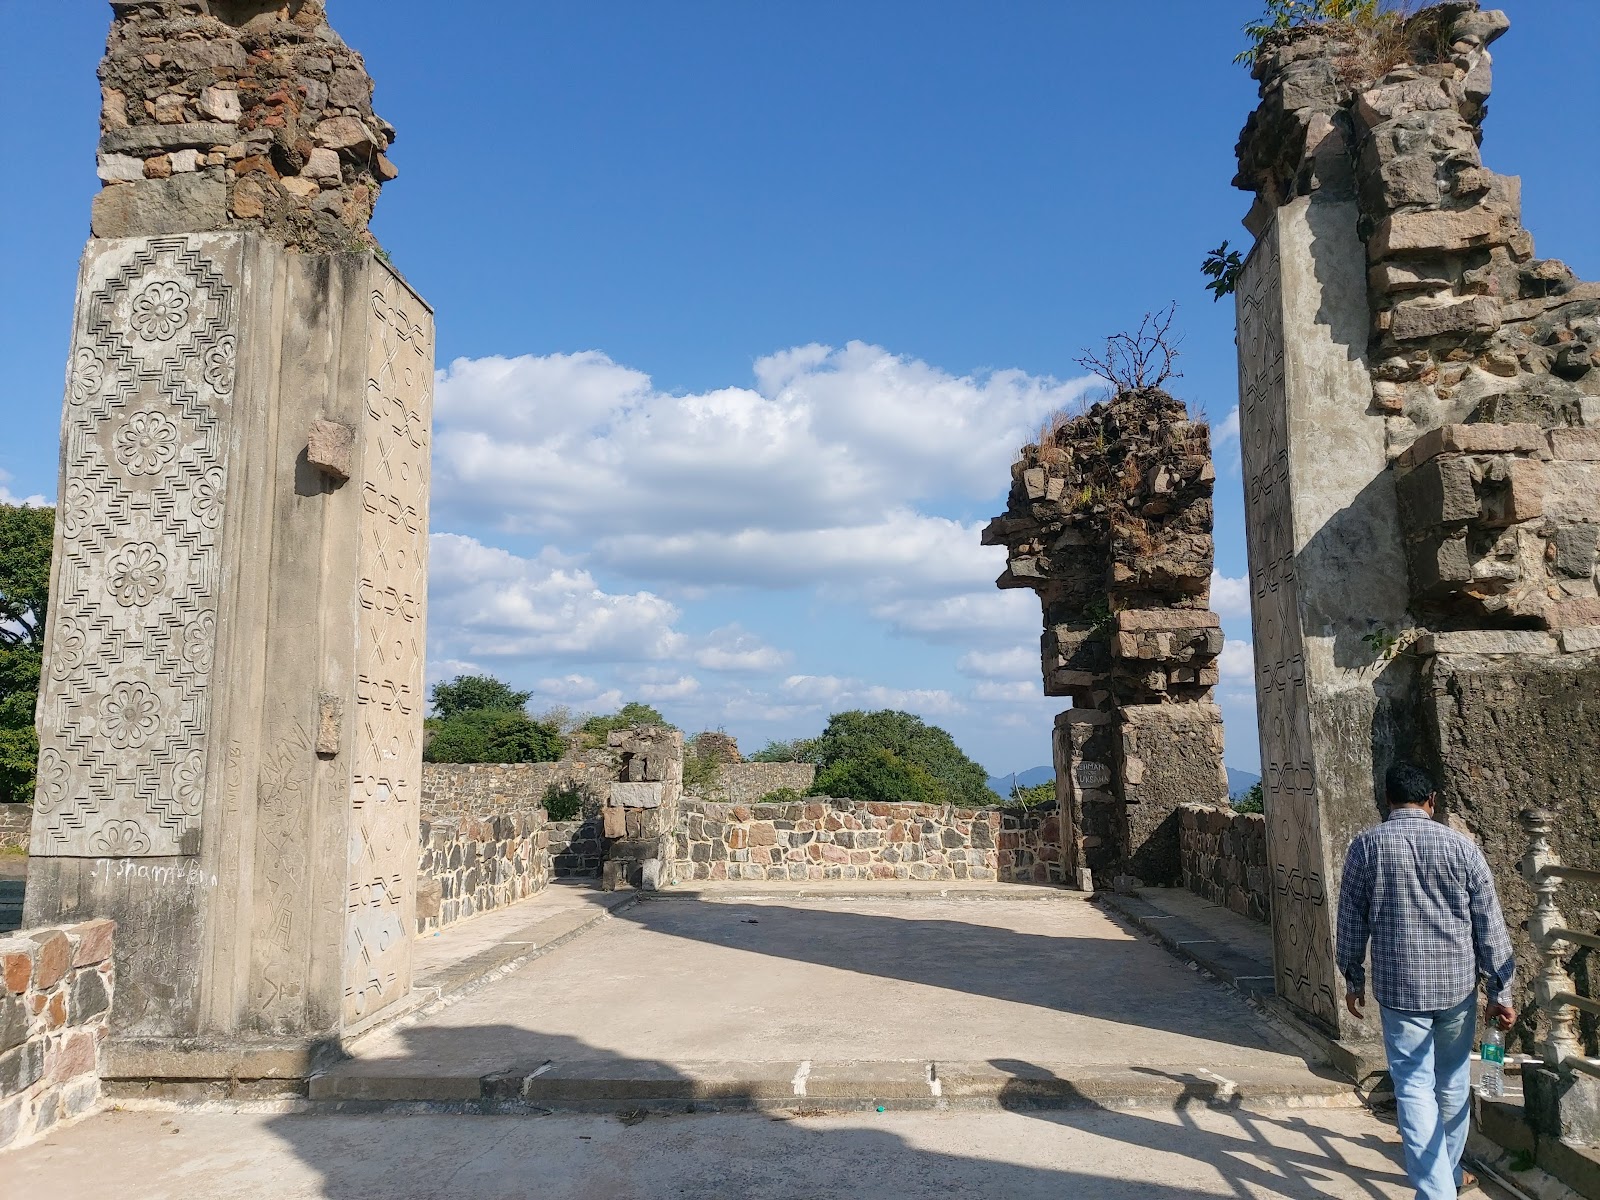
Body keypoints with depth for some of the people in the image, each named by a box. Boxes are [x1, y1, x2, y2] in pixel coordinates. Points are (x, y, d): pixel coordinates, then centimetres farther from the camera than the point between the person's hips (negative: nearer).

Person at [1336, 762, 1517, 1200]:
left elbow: (1351, 920, 0)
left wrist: (1353, 979, 13)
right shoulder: (1462, 846, -4)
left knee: (1415, 1089, 3)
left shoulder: (1366, 846, -5)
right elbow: (1490, 927, -1)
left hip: (1398, 988, -2)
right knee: (1453, 1085, 19)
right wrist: (1499, 992, 8)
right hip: (1457, 985, 2)